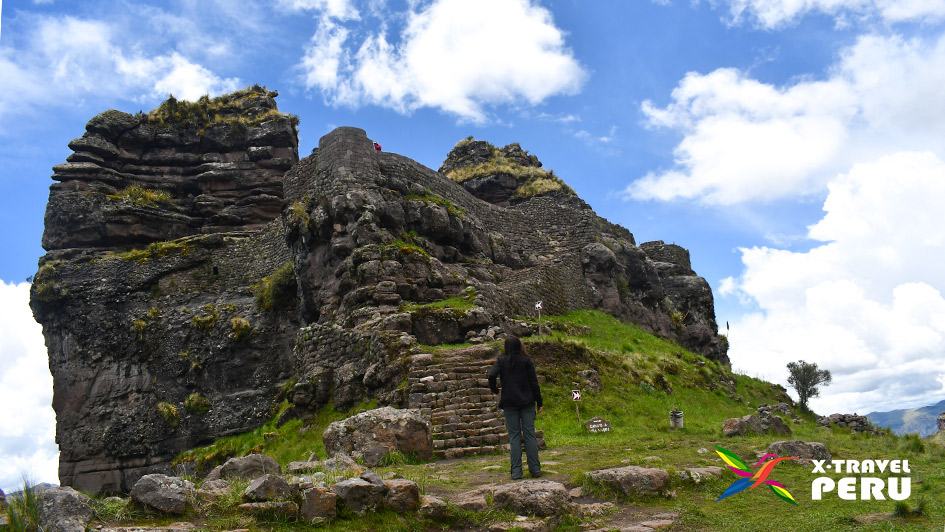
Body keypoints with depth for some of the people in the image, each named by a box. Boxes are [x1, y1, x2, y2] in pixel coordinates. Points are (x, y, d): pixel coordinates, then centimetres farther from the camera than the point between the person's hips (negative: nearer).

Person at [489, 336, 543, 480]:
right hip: (527, 402, 0)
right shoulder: (526, 360, 0)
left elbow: (492, 375, -15)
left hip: (509, 403, 0)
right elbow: (534, 383, -2)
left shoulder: (502, 360, 0)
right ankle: (535, 468, 7)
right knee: (530, 434, 5)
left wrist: (495, 390, 4)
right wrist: (539, 403, 4)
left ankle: (516, 471, 1)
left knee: (514, 436, 4)